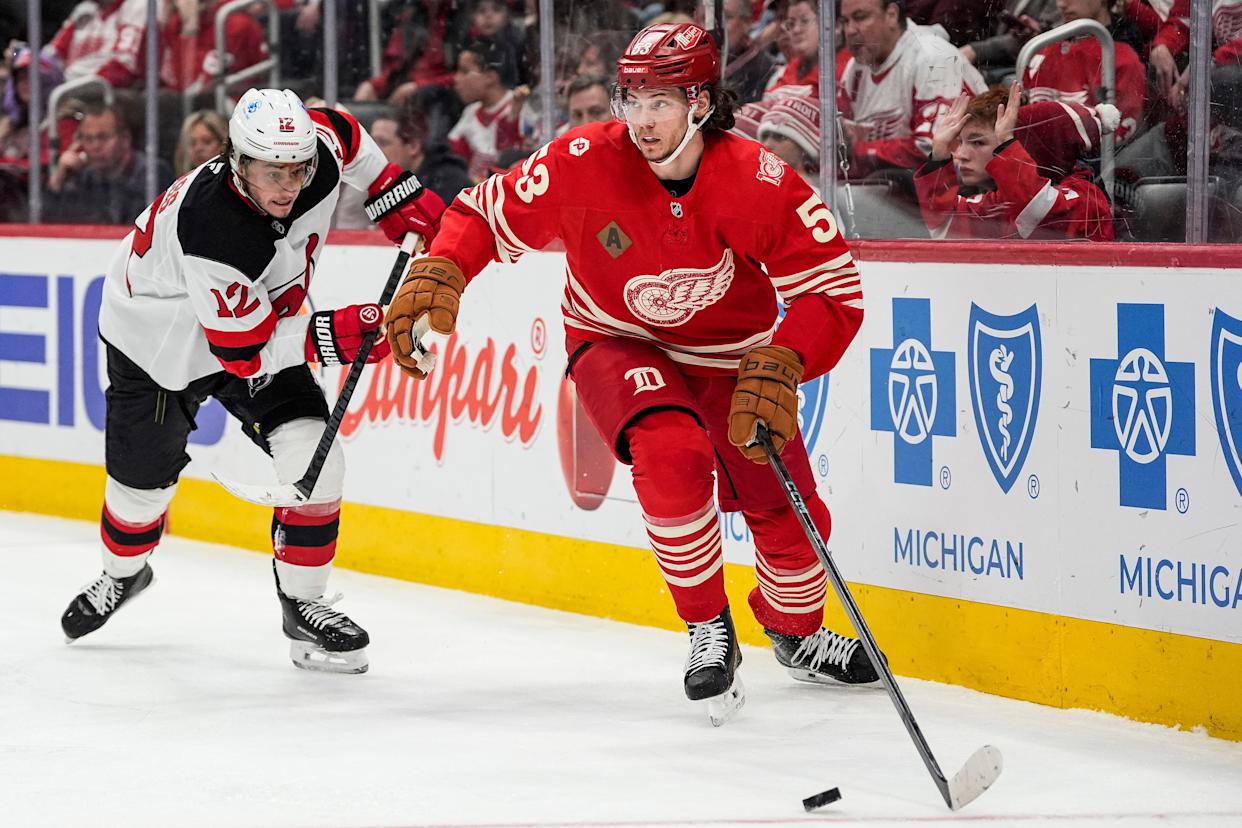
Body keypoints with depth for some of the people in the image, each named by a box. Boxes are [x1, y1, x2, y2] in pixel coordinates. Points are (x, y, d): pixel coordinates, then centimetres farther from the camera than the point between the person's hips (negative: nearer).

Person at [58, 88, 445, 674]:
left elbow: (346, 135, 4)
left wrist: (401, 197, -1)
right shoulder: (212, 234, -42)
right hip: (159, 337, -5)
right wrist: (332, 335, -40)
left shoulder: (317, 152, -24)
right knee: (142, 482, 10)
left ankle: (303, 608, 2)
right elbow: (246, 352, -34)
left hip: (261, 323, 5)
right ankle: (122, 575, 45)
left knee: (313, 459, -14)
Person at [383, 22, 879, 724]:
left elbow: (834, 288, -22)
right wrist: (436, 279, -29)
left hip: (730, 356, 2)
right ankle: (709, 632, -14)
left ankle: (797, 634, 36)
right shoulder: (586, 164, -24)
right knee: (670, 453, -32)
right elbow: (489, 214, -12)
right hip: (617, 344, -2)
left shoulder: (761, 184, -26)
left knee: (787, 509, 2)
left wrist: (779, 368, -36)